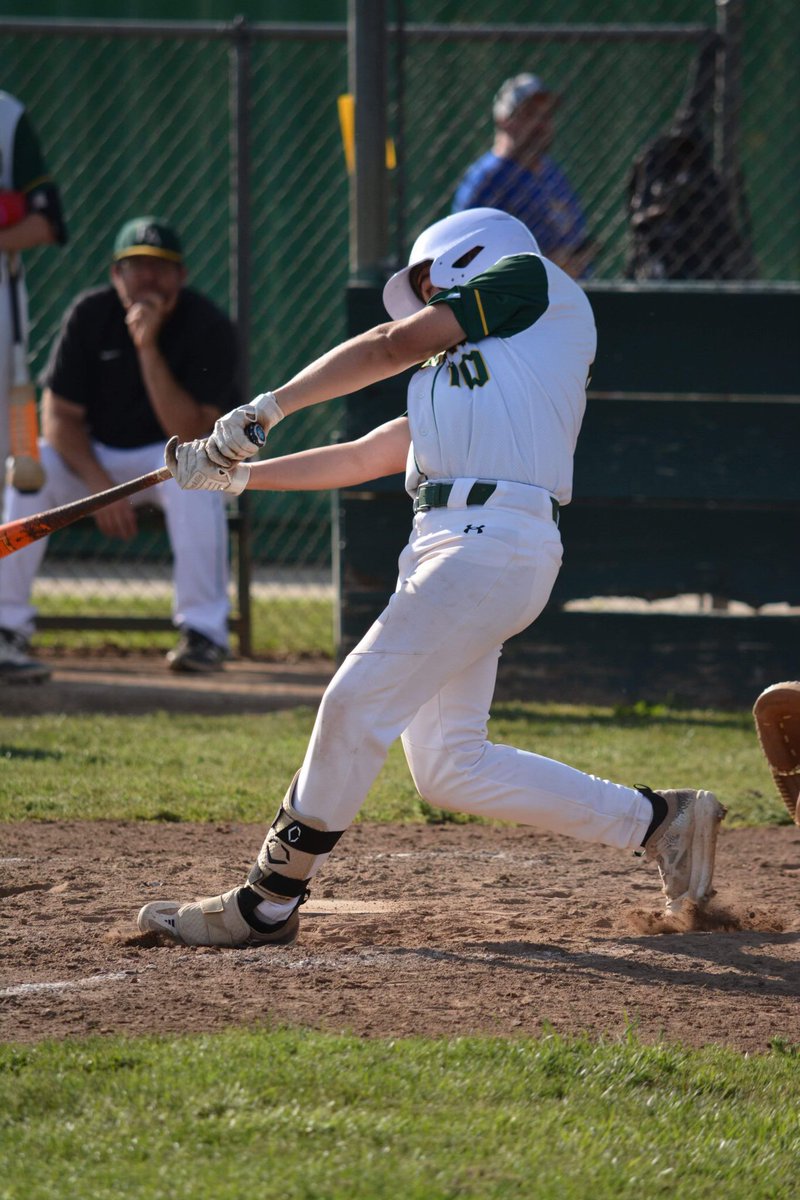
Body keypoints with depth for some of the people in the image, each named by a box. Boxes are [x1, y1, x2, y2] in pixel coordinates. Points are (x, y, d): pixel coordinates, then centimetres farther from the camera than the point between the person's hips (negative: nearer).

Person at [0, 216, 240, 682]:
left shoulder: (209, 328, -19)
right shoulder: (91, 315, -11)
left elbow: (190, 435, -28)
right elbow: (59, 416, -10)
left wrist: (148, 347, -35)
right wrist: (100, 485, -26)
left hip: (166, 456, -2)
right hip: (92, 455, 2)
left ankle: (204, 630, -30)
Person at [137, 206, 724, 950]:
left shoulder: (530, 278, 8)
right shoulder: (459, 371, 29)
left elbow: (395, 344, 3)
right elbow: (368, 456, 27)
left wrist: (265, 408, 6)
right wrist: (238, 474, 22)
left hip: (493, 545, -9)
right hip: (444, 548, 9)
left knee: (357, 705, -12)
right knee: (447, 769, 7)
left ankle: (268, 904, -7)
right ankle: (657, 821, 16)